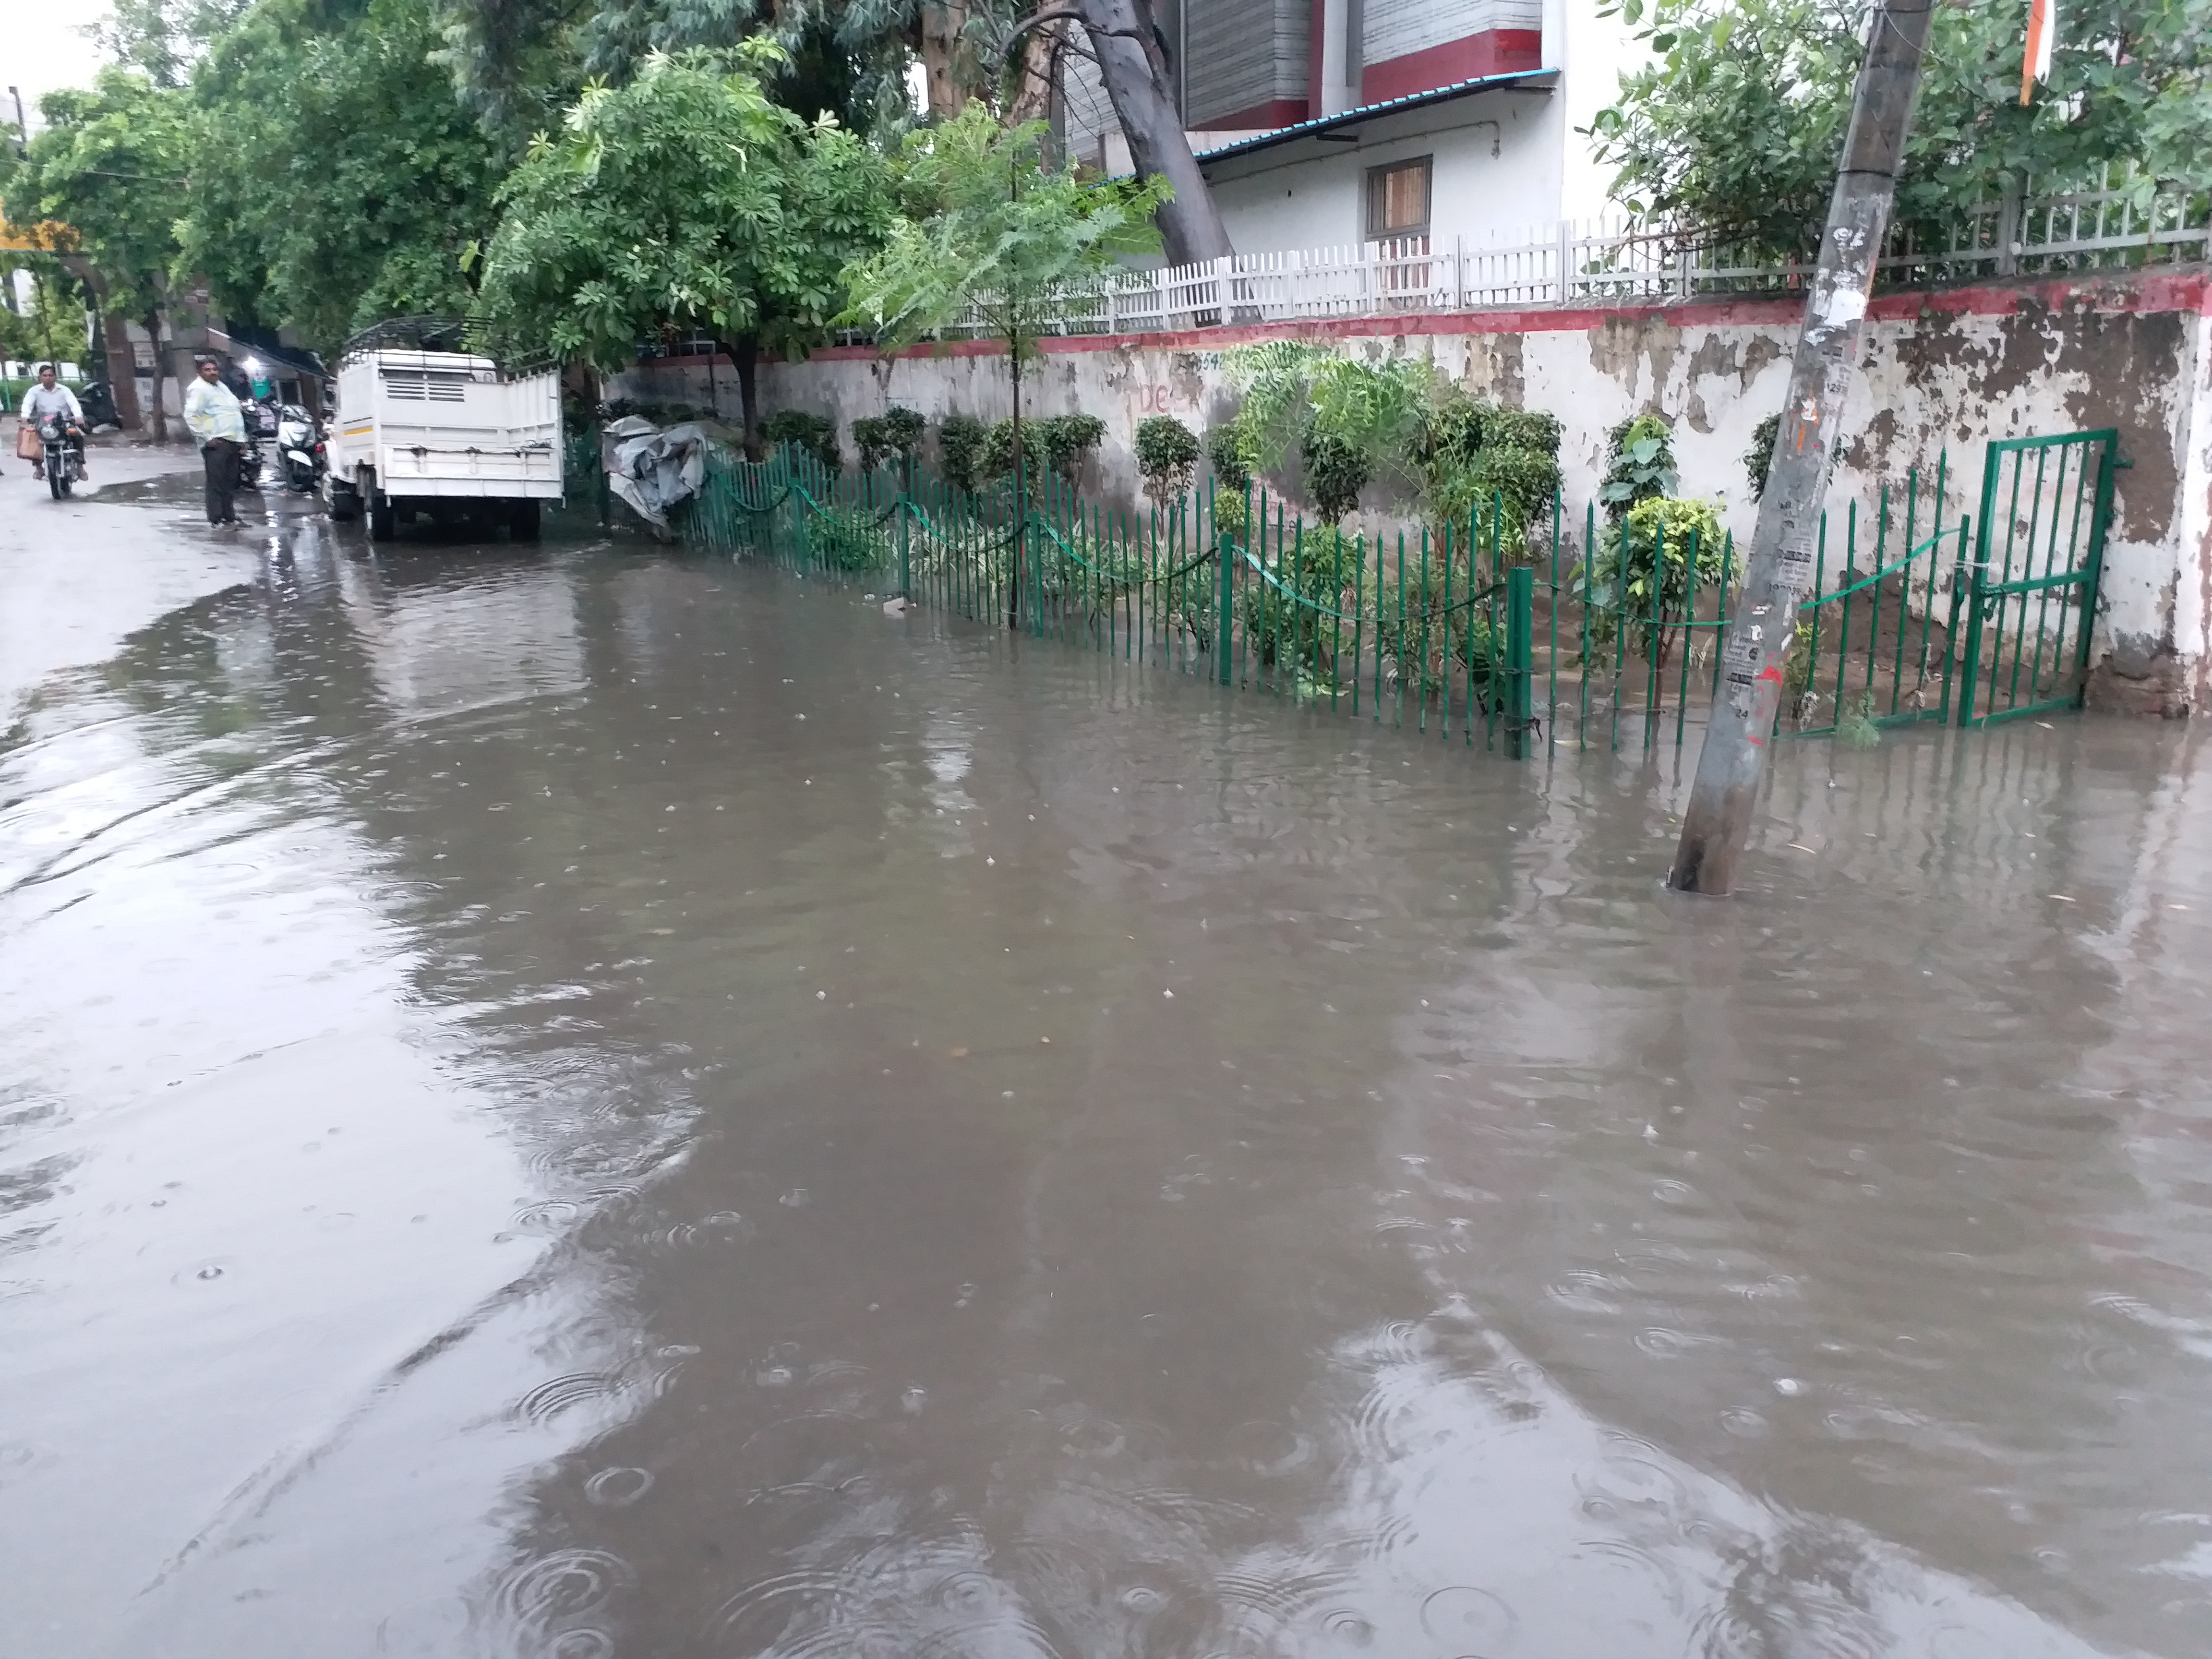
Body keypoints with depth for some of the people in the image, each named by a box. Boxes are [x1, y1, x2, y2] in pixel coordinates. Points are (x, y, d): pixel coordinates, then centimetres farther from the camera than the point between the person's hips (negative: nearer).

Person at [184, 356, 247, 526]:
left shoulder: (222, 387, 21)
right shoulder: (199, 389, -8)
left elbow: (234, 412, 29)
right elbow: (191, 416, -17)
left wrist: (241, 438, 22)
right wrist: (207, 438, -19)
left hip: (232, 441, 9)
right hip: (216, 443, -9)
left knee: (230, 483, 14)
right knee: (217, 483, -10)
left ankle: (229, 515, 23)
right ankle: (216, 519, -9)